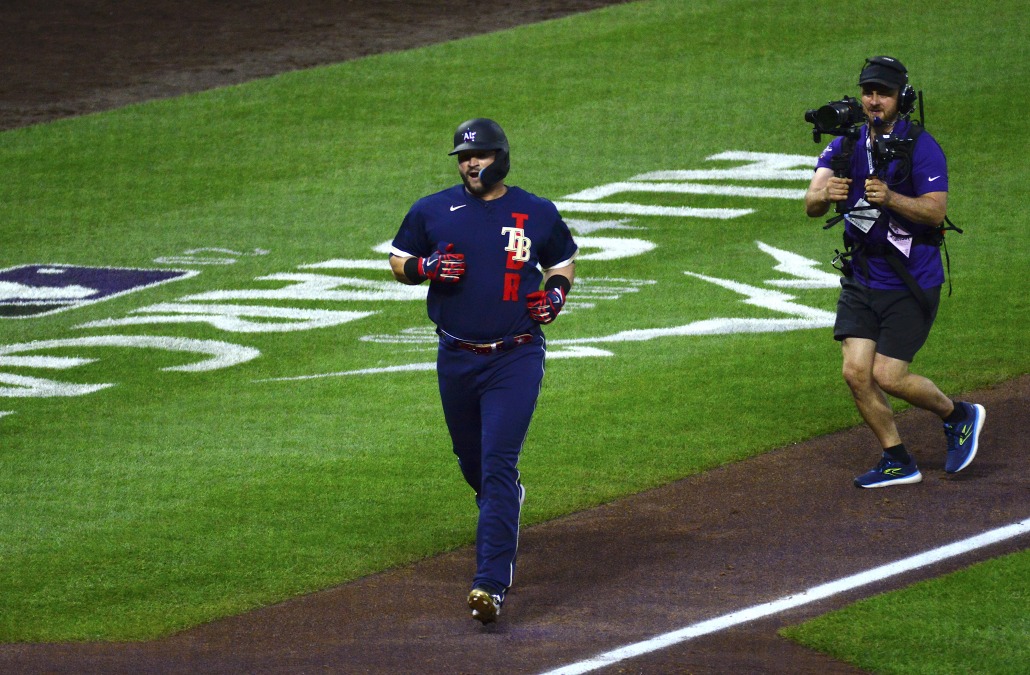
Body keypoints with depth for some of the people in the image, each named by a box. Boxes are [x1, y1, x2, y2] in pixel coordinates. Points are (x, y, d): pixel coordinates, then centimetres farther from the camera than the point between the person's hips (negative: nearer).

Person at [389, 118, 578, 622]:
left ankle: (491, 584, -18)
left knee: (498, 467, -13)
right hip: (456, 359, 3)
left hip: (516, 358, -3)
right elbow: (398, 262, 12)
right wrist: (426, 267, -10)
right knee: (472, 464, 16)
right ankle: (506, 504, 52)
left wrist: (557, 292, -4)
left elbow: (565, 260, 18)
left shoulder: (538, 214, 3)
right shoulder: (432, 211, 4)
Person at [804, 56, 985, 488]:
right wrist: (824, 195, -35)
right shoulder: (846, 145, 1)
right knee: (856, 373, -3)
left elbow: (935, 210, -21)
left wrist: (889, 198, -38)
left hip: (911, 284, -5)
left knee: (888, 377, -8)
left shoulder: (921, 148, -12)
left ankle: (958, 417, 19)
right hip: (861, 279, 5)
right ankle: (897, 463, 13)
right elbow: (811, 205, -11)